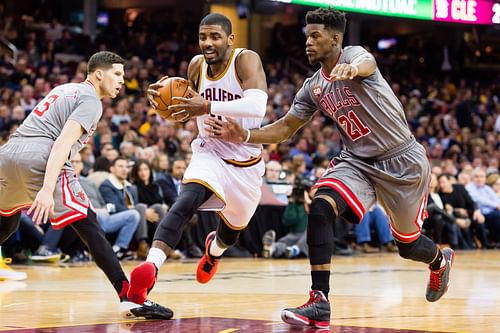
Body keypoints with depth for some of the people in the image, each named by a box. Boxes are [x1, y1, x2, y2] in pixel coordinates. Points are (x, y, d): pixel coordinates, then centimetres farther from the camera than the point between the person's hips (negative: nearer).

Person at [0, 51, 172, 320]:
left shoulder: (64, 89, 27)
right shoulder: (90, 101, 0)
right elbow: (62, 143, -14)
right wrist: (47, 190, -24)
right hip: (40, 159, -9)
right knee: (88, 225, -7)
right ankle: (129, 298, -13)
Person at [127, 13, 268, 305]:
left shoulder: (246, 60, -19)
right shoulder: (197, 65, -4)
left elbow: (257, 106, -37)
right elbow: (186, 110, 13)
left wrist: (208, 106, -45)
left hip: (246, 161, -1)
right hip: (210, 153, 1)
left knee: (233, 227, 22)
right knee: (188, 199, -31)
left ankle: (214, 249, 59)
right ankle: (152, 266, -46)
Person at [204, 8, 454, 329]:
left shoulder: (354, 54, -18)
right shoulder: (313, 88, 3)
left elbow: (367, 62, -44)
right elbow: (284, 128, 7)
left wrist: (352, 69, -69)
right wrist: (244, 136, -10)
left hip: (402, 160, -5)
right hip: (358, 160, 5)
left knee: (408, 244, 8)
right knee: (320, 208, -23)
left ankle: (440, 260, 48)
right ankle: (319, 303, -24)